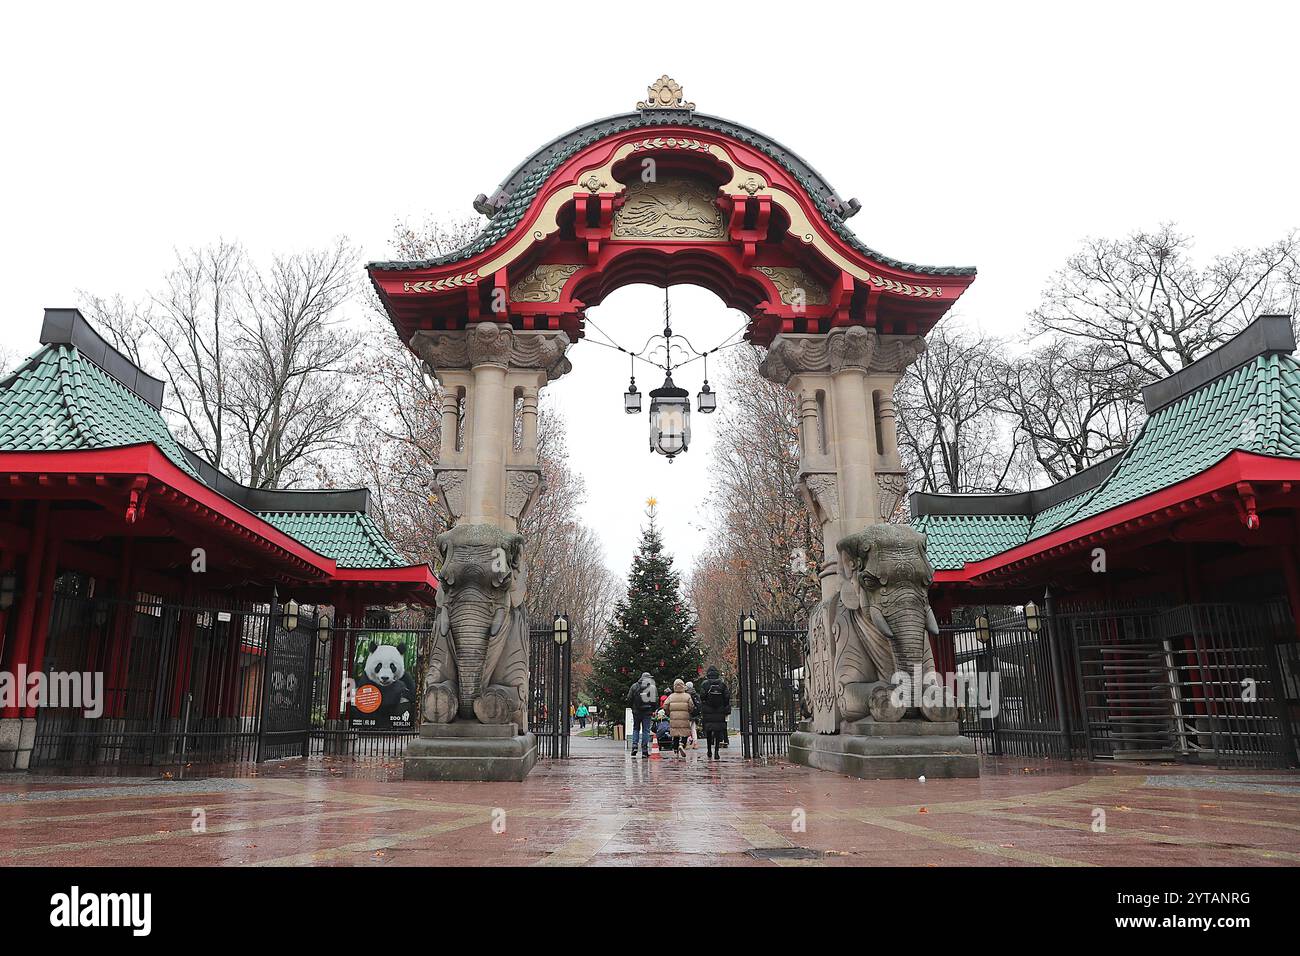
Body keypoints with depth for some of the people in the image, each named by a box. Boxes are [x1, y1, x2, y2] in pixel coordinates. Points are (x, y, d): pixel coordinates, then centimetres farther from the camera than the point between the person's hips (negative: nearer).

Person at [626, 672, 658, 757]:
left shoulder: (635, 686, -1)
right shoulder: (654, 687, 3)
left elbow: (629, 699, -1)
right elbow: (656, 700, 3)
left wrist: (632, 707, 13)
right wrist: (653, 710, 13)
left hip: (636, 711, 0)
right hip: (648, 712, 1)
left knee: (636, 729, 14)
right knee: (646, 730, 5)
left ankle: (634, 746, -1)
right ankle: (645, 751, 2)